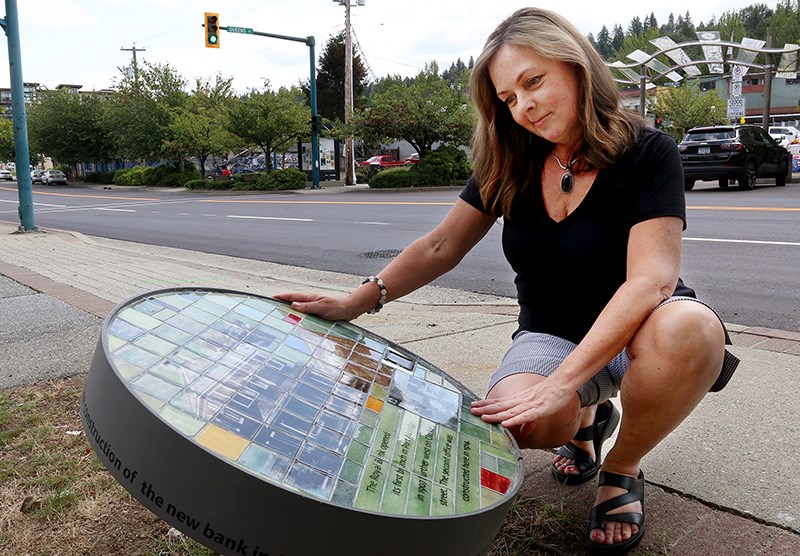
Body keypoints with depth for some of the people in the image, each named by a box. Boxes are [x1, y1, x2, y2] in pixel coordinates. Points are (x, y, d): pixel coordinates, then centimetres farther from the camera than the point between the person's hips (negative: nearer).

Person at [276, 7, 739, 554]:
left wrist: (561, 382, -38)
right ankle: (587, 418, 9)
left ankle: (623, 469, -7)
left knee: (688, 327, -38)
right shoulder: (513, 164, -2)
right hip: (551, 335, 3)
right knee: (519, 423, -31)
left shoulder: (646, 152, -16)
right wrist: (357, 301, -14)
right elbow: (440, 248, -1)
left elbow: (651, 278, -28)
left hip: (636, 331, -2)